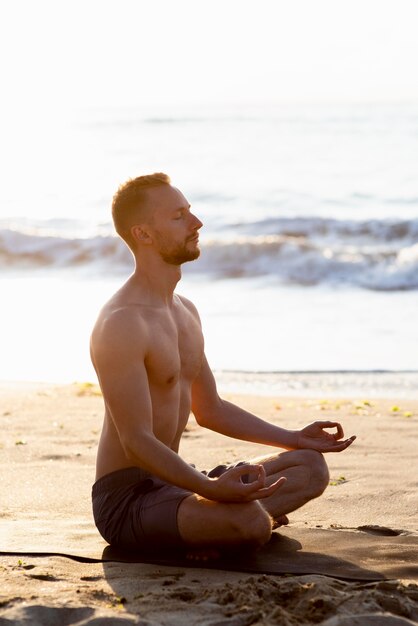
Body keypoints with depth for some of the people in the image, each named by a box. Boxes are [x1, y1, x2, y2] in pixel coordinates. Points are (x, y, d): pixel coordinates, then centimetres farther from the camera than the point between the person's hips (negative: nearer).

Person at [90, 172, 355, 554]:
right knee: (250, 521, -34)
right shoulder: (121, 325, -19)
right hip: (127, 498, -10)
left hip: (174, 482, 10)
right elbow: (137, 443, -24)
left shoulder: (185, 311, 13)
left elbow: (209, 410, 22)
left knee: (311, 468, 7)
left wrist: (296, 439, 18)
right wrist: (210, 488, -38)